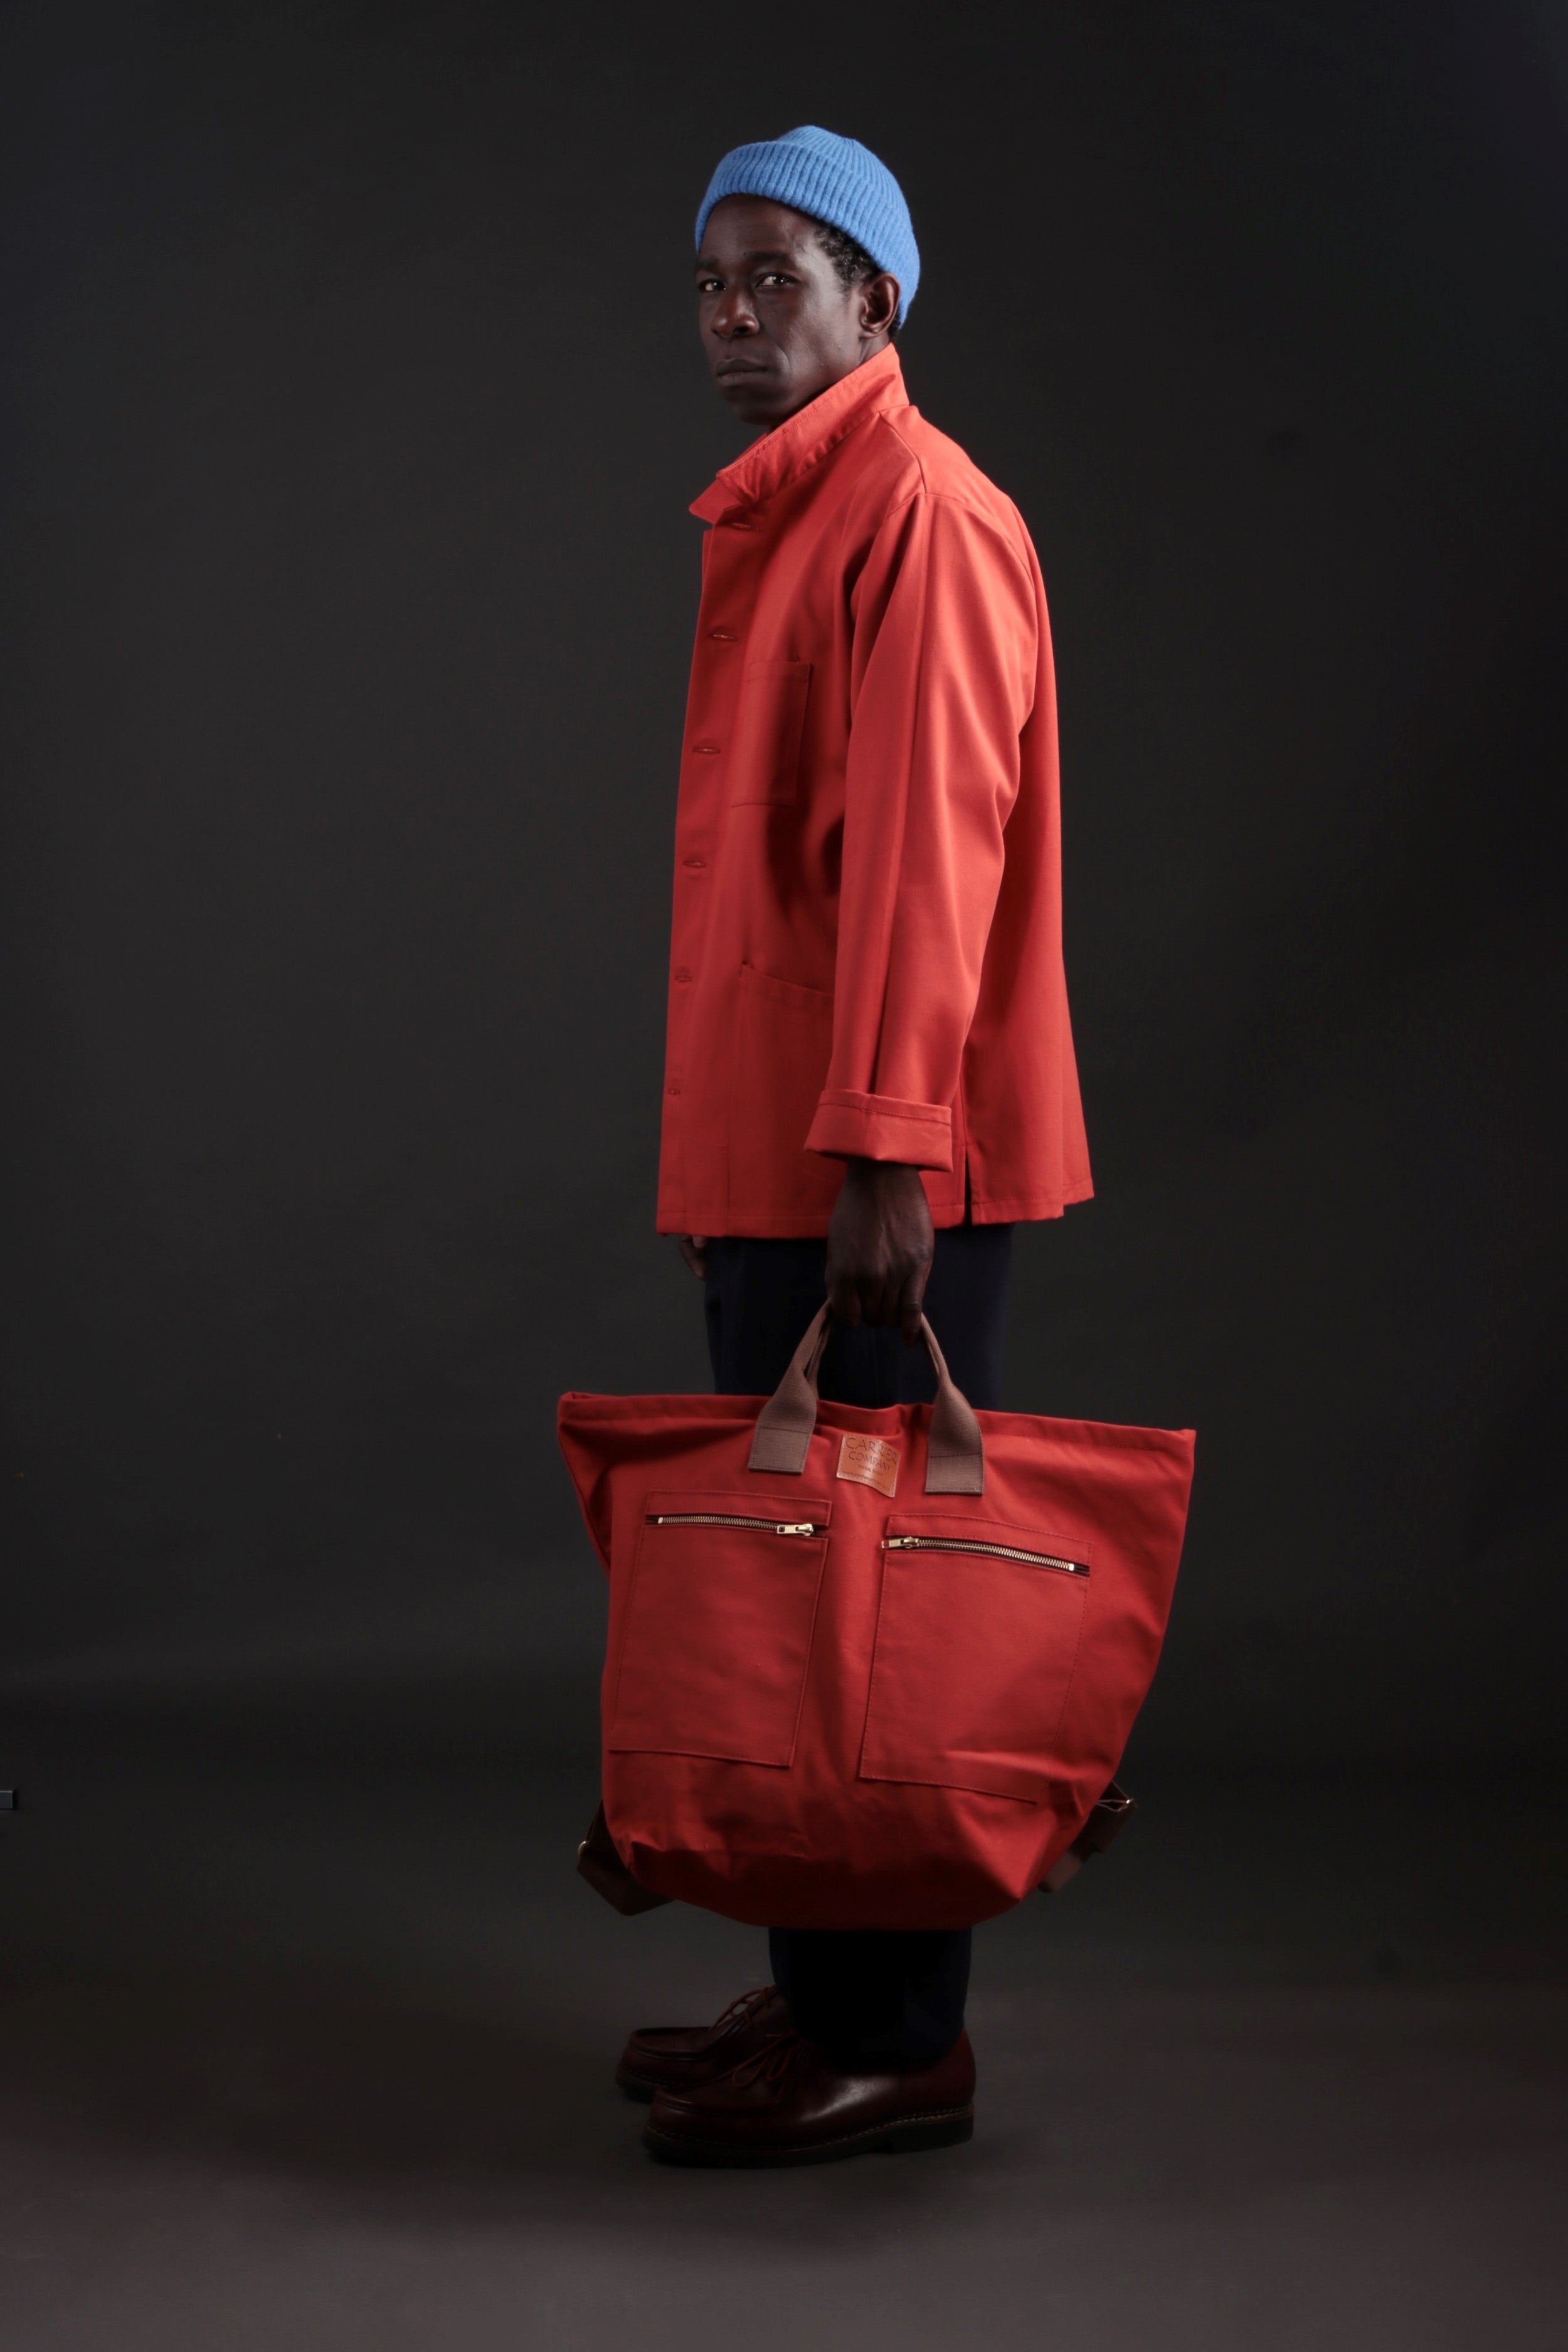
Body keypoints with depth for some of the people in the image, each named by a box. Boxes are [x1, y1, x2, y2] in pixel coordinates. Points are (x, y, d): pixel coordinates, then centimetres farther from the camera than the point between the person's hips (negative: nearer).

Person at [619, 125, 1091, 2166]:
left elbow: (927, 849, -18)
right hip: (766, 1156, 10)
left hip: (880, 1173, -9)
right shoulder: (773, 523, 20)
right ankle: (817, 1993, 23)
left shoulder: (924, 513, -10)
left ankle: (900, 2044, 5)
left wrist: (882, 1151, -24)